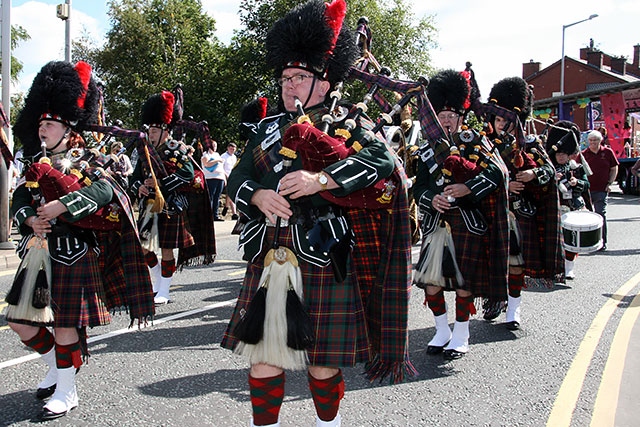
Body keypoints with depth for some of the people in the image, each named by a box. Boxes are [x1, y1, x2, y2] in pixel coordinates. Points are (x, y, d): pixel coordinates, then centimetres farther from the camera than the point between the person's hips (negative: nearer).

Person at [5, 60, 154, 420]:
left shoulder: (84, 160, -4)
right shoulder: (37, 163, 15)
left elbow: (104, 191, -23)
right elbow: (19, 200, 10)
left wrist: (60, 206, -29)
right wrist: (31, 219, -12)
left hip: (72, 253, -7)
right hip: (37, 253, 7)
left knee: (65, 323, -1)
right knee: (20, 320, 10)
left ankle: (66, 391, 14)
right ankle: (57, 366, 33)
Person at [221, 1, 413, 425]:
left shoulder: (347, 125, 2)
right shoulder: (267, 129, 17)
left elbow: (382, 160, -16)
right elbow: (238, 178, 11)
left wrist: (320, 179, -26)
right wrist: (258, 196, -13)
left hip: (322, 264, -4)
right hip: (267, 262, 4)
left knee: (322, 359, 7)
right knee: (263, 356, 8)